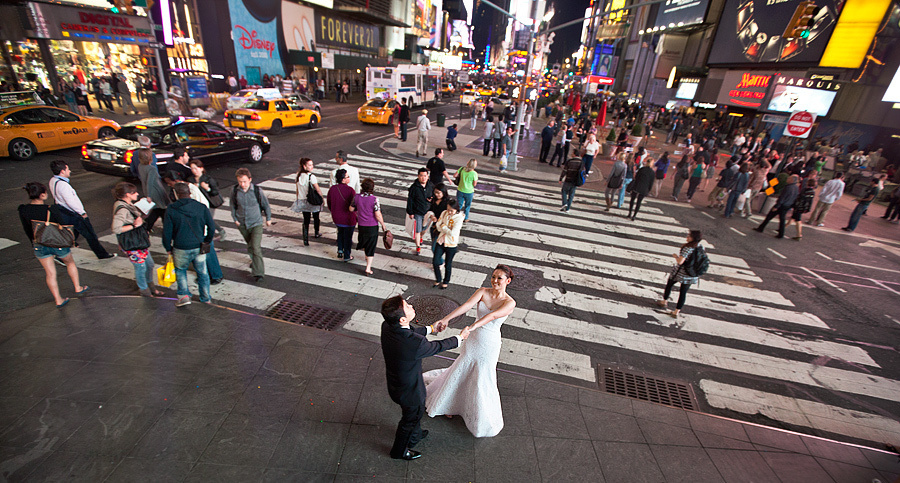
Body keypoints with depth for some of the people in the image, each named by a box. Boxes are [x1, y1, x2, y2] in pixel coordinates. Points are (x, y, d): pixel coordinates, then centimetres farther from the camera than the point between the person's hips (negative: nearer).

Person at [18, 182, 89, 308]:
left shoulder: (23, 210, -7)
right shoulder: (52, 209, -23)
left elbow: (27, 231, 5)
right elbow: (64, 226, -13)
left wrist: (35, 245, 18)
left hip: (40, 246, 4)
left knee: (50, 274, 12)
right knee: (70, 263, 24)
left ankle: (58, 300, 18)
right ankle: (78, 288, 34)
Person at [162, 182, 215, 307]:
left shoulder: (171, 210, -9)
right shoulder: (201, 207, -5)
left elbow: (166, 232, -5)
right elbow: (212, 227, -1)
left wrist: (168, 248, 8)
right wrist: (207, 241, 14)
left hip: (181, 249, -1)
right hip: (199, 248, 2)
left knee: (180, 270, 24)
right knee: (202, 272, 16)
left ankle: (184, 295, 18)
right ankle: (206, 298, 27)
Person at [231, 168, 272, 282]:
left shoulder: (257, 190, -15)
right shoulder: (234, 191, -9)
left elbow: (266, 205, 0)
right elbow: (233, 206, 8)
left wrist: (268, 219, 9)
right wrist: (235, 219, 3)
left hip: (256, 223, -3)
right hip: (242, 224, 4)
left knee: (256, 248, -13)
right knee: (249, 246, 22)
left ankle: (259, 273, -8)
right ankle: (253, 260, 50)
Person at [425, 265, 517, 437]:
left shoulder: (510, 302, -16)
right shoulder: (482, 292, -9)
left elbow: (493, 315, -33)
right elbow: (467, 305, -23)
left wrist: (473, 326, -49)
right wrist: (446, 319, -37)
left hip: (489, 345, -3)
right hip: (473, 339, 3)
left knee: (483, 380, 9)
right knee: (461, 370, 19)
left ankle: (484, 418, 36)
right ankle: (450, 402, 47)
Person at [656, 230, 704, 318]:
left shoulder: (687, 248, -25)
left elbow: (680, 261, -29)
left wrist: (676, 256, -9)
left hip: (680, 273, -5)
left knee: (669, 284, 21)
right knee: (683, 292, 12)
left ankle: (664, 302, 39)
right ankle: (676, 312, 20)